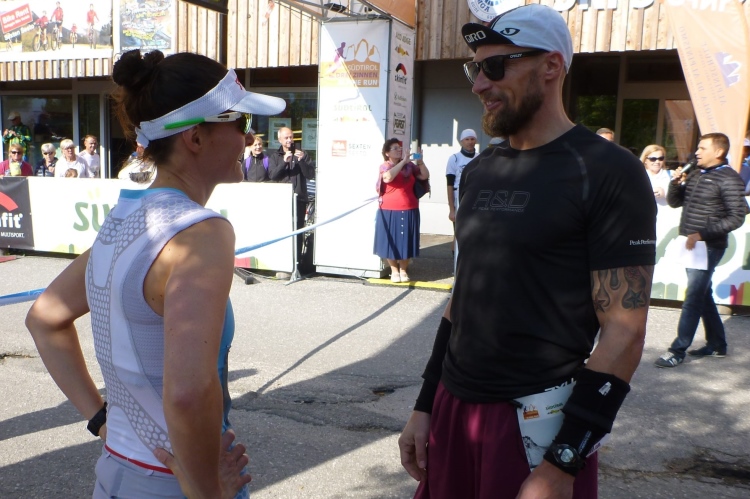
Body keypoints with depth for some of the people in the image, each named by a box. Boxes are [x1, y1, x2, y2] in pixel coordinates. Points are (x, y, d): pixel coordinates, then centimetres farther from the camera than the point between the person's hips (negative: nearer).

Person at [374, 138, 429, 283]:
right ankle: (394, 271, 18)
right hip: (390, 211, -3)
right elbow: (388, 177, -25)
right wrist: (403, 161, -22)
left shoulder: (409, 166, 7)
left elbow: (425, 176, 7)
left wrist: (420, 162, -9)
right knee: (391, 241, 4)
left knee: (406, 241, 8)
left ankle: (403, 270, 21)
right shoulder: (385, 166, -4)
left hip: (409, 211, 3)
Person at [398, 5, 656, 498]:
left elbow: (624, 332, -14)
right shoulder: (479, 171, 8)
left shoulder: (608, 173, -12)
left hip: (538, 420, -6)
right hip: (453, 407, 6)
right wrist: (425, 405, 12)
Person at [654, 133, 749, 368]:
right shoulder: (695, 173, 11)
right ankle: (717, 344, 27)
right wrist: (676, 183, -4)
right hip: (690, 245, 8)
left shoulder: (729, 179, -11)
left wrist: (701, 234, -22)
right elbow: (674, 202, 15)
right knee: (704, 295, 15)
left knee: (693, 298, -6)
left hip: (709, 247, -8)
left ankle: (678, 350, -2)